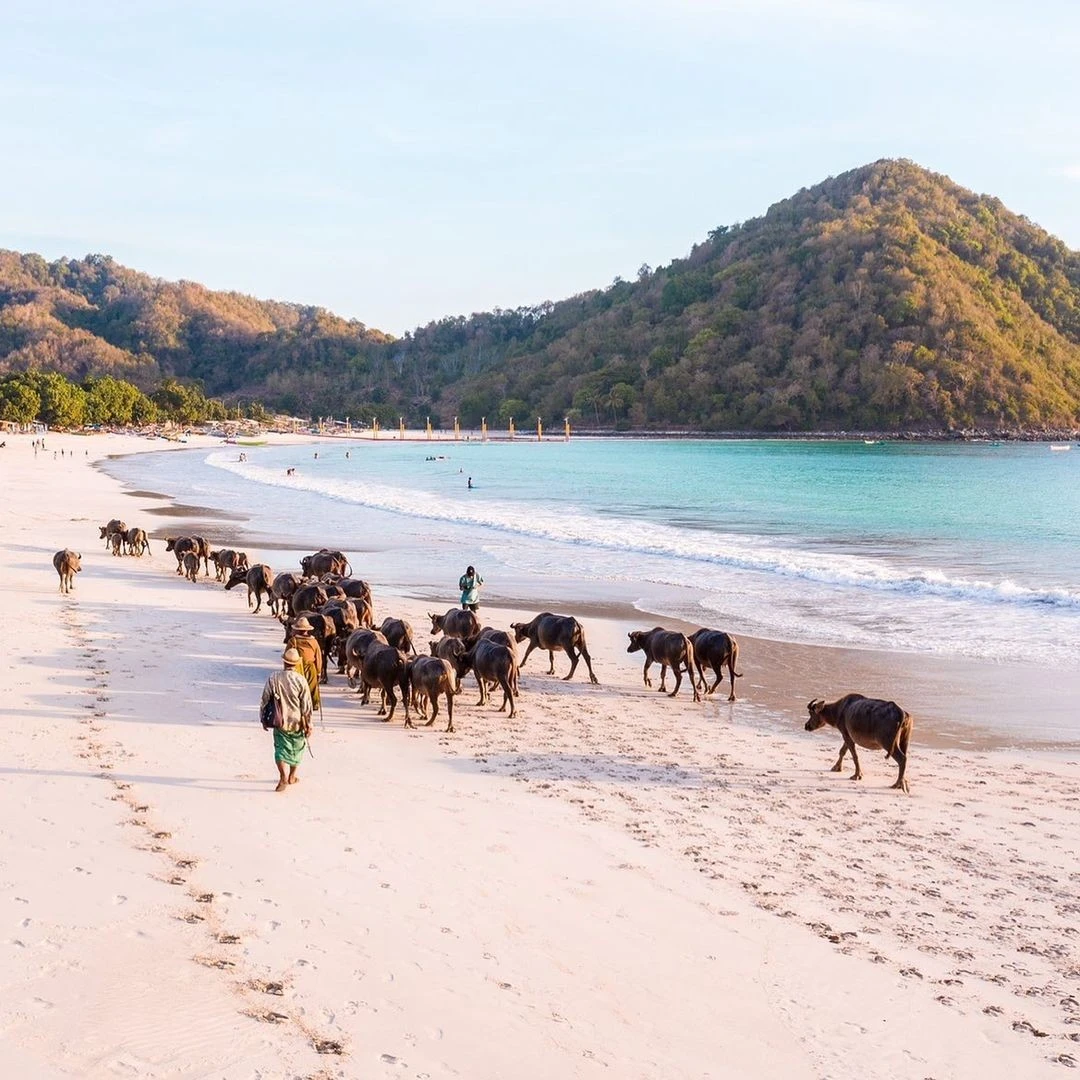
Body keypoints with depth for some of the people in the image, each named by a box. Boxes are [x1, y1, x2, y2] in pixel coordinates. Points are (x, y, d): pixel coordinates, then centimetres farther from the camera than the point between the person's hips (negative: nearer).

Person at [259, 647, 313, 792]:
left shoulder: (274, 678, -8)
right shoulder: (300, 680, -13)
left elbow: (264, 700, -1)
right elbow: (306, 705, -10)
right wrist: (308, 725, -1)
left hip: (280, 721, 0)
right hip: (297, 721, 0)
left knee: (280, 748, 6)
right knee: (297, 748, 18)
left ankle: (283, 775, -16)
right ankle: (292, 776, 30)